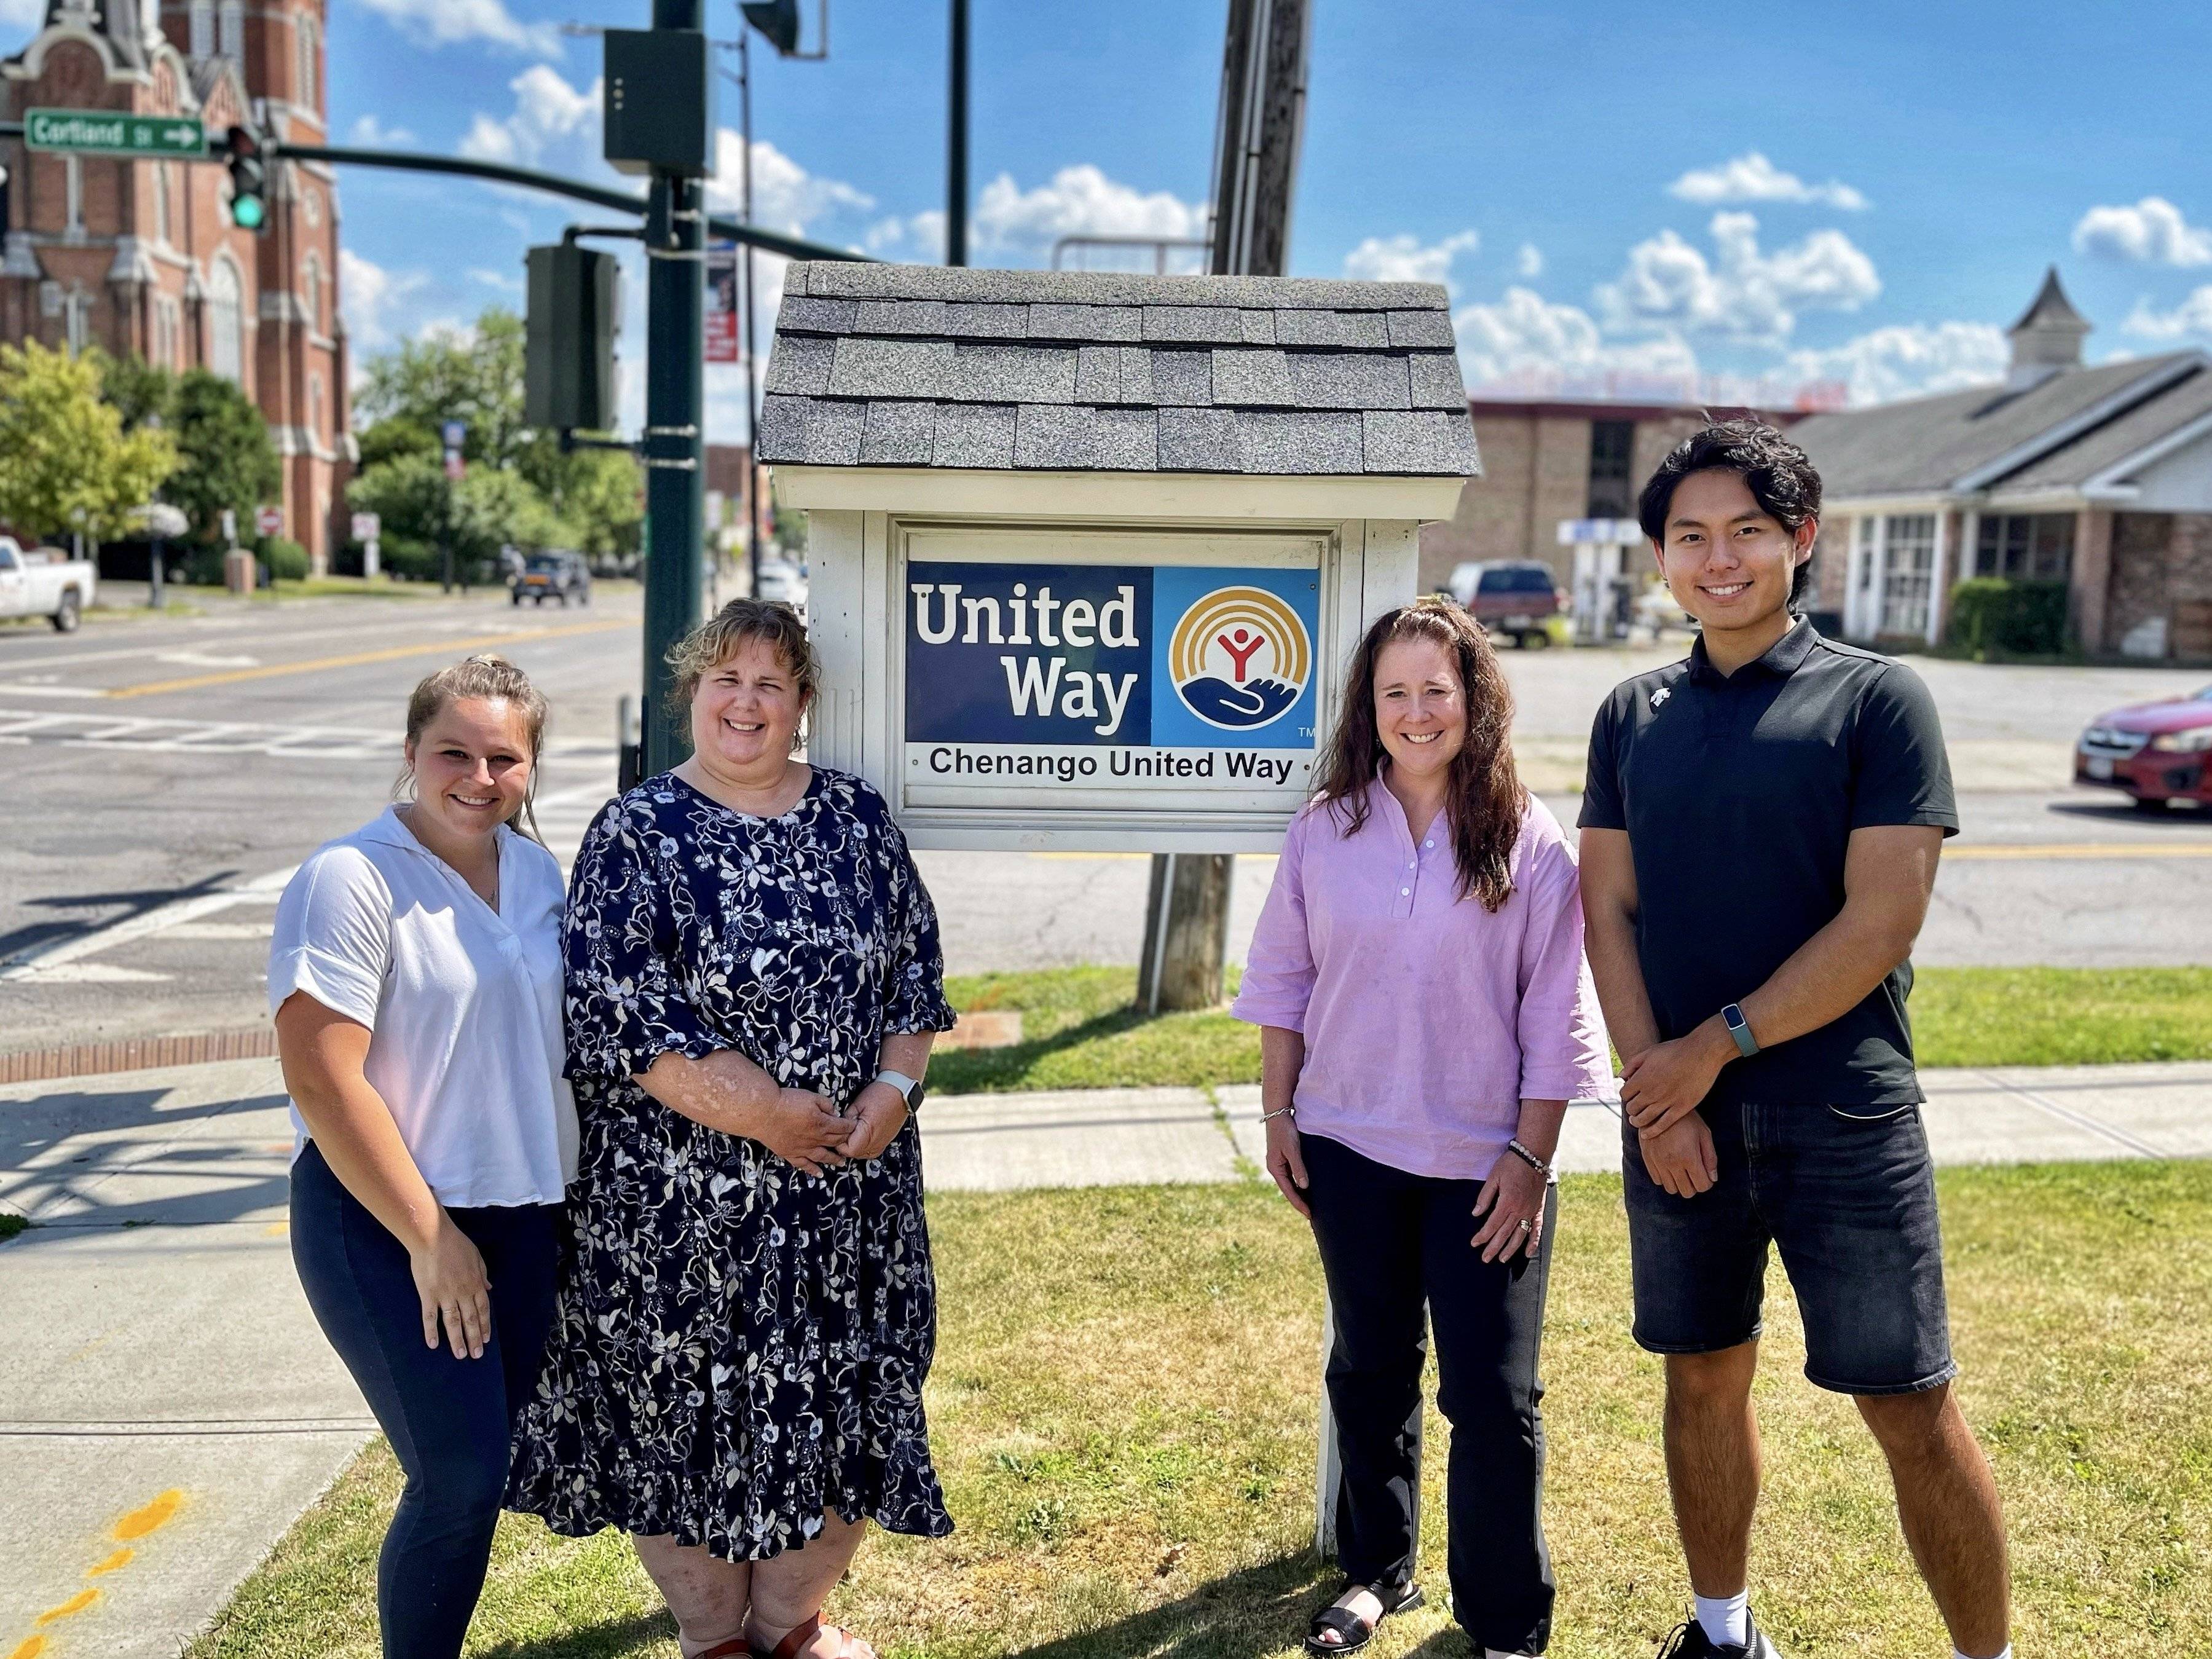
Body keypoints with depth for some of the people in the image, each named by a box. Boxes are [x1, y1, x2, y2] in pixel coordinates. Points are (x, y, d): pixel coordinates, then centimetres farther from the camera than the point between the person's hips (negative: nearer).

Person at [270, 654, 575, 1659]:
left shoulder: (535, 870, 6)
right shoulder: (352, 880, -15)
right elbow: (321, 1078, -19)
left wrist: (575, 1185, 13)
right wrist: (429, 1237, -16)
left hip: (524, 1212, 7)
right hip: (384, 1220, -7)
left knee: (498, 1461, 13)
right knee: (463, 1478, -6)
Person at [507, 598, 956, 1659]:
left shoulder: (857, 820, 5)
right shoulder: (637, 836, -7)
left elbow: (916, 968, 9)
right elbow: (616, 1014, -14)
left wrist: (893, 1089, -8)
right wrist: (764, 1114, -17)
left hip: (848, 1188, 4)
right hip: (682, 1200, -3)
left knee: (840, 1398, 12)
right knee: (689, 1404, 7)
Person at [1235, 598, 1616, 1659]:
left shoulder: (1529, 845, -8)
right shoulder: (1326, 829, 0)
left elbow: (1556, 1017, -5)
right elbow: (1284, 979, 7)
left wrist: (1530, 1155, -8)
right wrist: (1278, 1114, 6)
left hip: (1482, 1164, -3)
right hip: (1350, 1148, 3)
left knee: (1493, 1399, 1)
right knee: (1369, 1372, 18)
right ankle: (1376, 1570, 37)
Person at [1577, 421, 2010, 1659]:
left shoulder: (1877, 698, -4)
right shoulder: (1634, 717, 8)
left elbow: (1884, 919, -11)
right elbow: (1609, 907, 4)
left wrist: (1719, 1046, -13)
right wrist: (1656, 1089, -7)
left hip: (1841, 1121, -4)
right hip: (1675, 1111, 4)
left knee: (1912, 1409, 0)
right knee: (1705, 1377, 14)